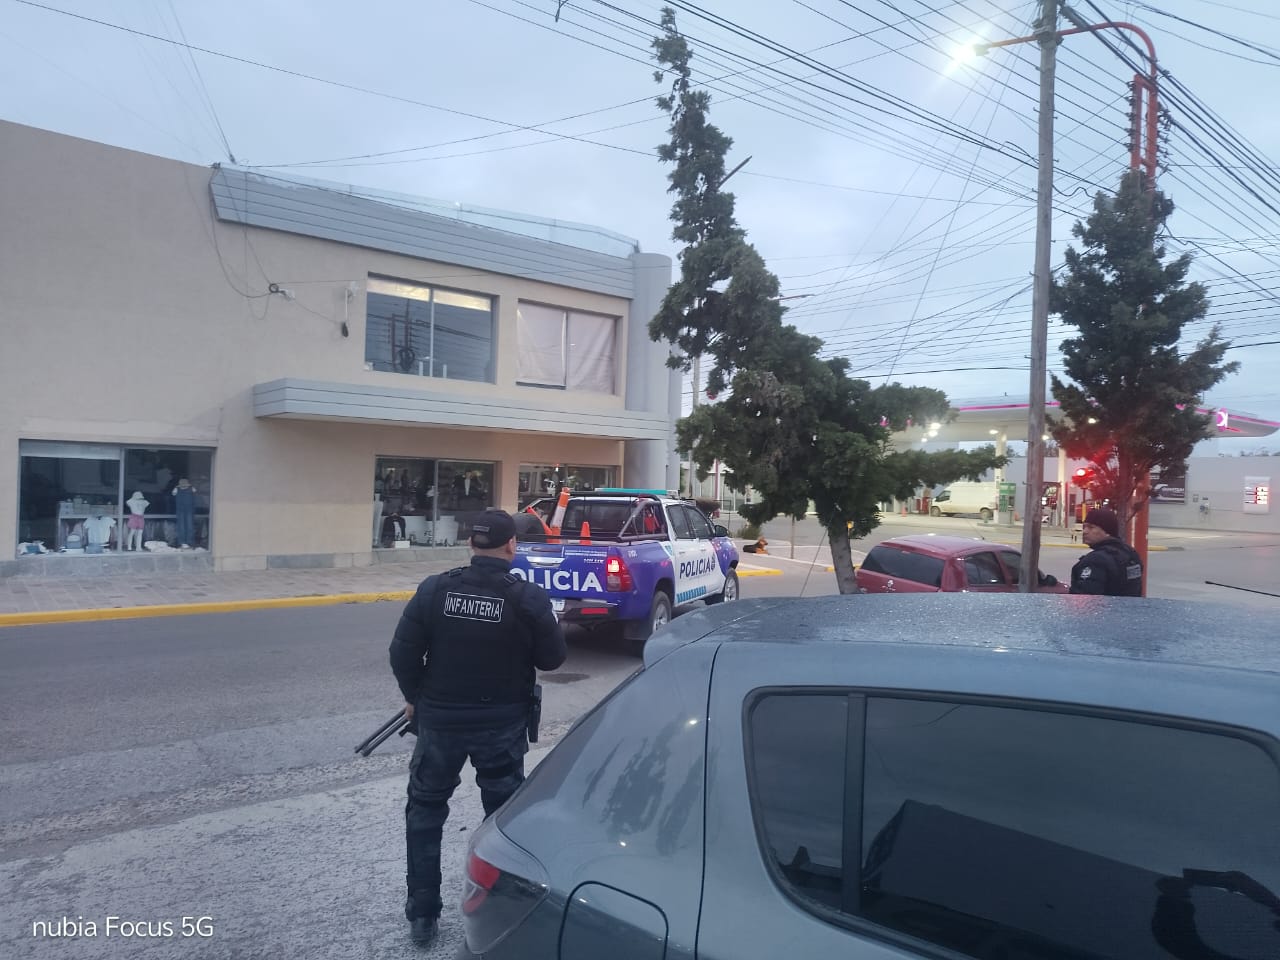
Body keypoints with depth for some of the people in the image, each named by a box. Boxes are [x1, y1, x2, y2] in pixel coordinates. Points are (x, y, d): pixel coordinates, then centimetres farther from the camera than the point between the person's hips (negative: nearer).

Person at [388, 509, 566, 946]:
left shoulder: (434, 590, -9)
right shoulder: (528, 598, -14)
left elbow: (403, 652, -6)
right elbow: (552, 658, -6)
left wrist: (416, 697, 11)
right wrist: (544, 624, 13)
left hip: (440, 719, 1)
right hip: (503, 724, -1)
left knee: (424, 811, 20)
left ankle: (422, 915, 25)